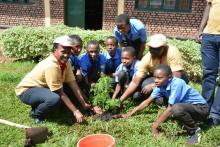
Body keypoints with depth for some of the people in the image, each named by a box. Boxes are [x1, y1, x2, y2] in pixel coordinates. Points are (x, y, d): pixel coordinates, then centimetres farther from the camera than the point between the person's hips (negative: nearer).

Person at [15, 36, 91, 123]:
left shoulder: (65, 62, -7)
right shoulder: (51, 66, -31)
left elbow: (73, 85, -7)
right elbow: (60, 94, -27)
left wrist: (84, 104, -10)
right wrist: (76, 112, -24)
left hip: (42, 87, 9)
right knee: (55, 98, -34)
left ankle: (39, 106, 8)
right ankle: (35, 113, -4)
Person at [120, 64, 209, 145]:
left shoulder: (177, 84, -30)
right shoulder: (161, 85, -7)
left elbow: (170, 109, -28)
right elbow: (147, 101, -1)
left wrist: (155, 126, -22)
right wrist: (129, 114, -5)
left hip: (201, 108, -8)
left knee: (177, 109, -33)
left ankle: (194, 131, -8)